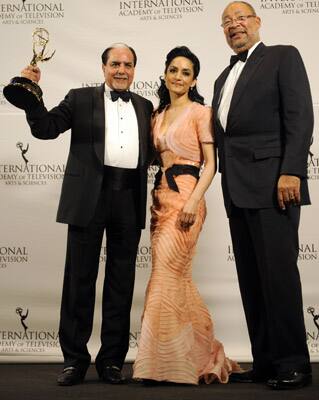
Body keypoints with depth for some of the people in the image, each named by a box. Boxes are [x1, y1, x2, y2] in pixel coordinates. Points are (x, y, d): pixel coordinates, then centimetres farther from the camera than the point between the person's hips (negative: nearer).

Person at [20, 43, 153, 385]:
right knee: (80, 277, 1)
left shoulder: (144, 107, 19)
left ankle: (112, 359, 15)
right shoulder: (81, 99, 9)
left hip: (130, 197, 3)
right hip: (90, 195, -3)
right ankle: (74, 359, 10)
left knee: (121, 280, 6)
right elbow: (44, 128, 0)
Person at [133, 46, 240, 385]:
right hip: (160, 198, 7)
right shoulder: (157, 116, 18)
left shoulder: (200, 112, -1)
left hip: (185, 197, -7)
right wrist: (153, 198, 7)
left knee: (166, 274, -12)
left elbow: (210, 163, -7)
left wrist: (193, 202, -18)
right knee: (178, 278, 6)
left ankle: (165, 363, -3)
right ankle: (205, 355, 17)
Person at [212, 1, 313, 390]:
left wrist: (291, 172, -18)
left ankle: (292, 363, 1)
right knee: (251, 280, 7)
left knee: (278, 273, -9)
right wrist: (227, 184, 14)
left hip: (271, 183, -7)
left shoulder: (283, 56, 5)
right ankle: (265, 361, 13)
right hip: (237, 190, 8)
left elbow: (300, 116, -7)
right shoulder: (224, 77, 25)